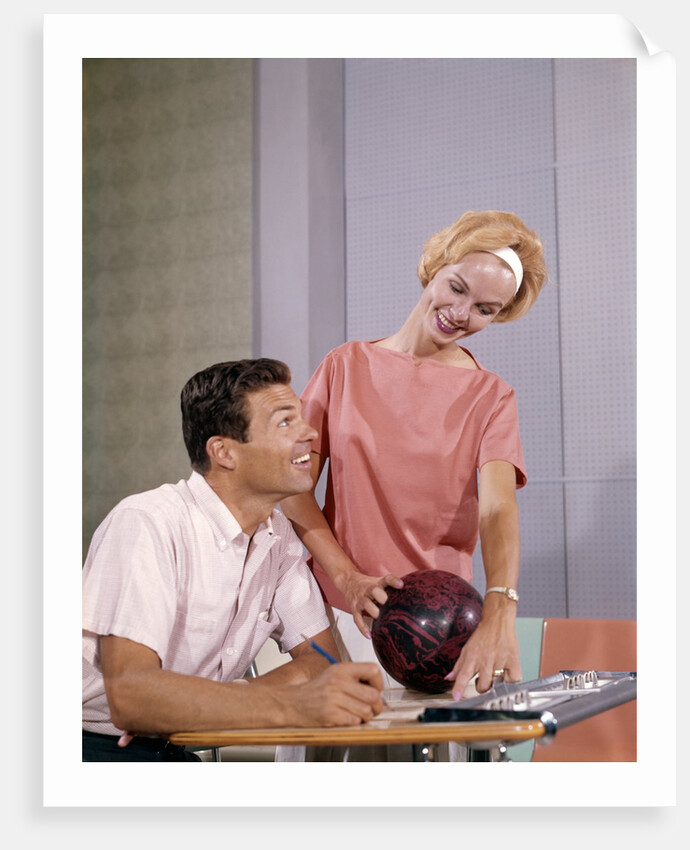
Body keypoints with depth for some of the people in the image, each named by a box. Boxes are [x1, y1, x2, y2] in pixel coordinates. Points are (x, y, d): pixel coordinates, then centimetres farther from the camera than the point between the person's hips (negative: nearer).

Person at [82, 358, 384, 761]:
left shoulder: (278, 534, 3)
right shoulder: (147, 525, -21)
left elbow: (320, 654, 4)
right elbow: (129, 695, -31)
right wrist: (289, 706, -41)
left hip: (177, 754, 7)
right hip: (98, 749, -6)